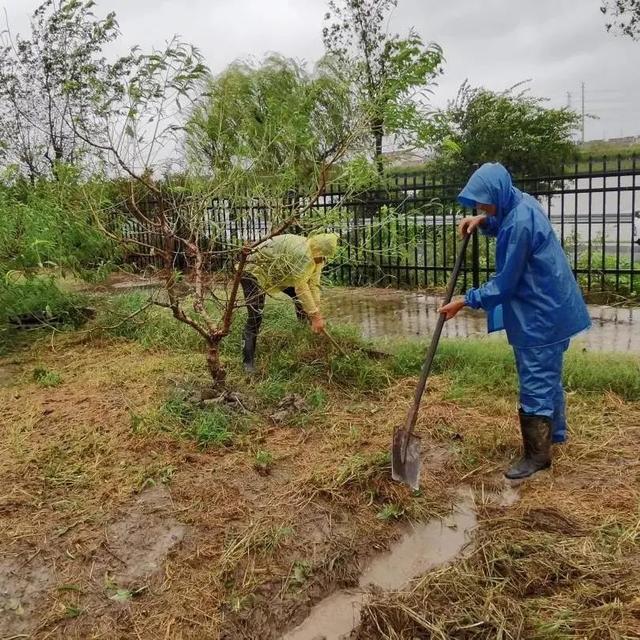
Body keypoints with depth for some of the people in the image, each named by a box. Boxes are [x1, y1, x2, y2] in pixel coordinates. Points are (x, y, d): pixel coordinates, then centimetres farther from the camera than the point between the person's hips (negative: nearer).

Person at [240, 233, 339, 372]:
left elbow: (314, 285, -9)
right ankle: (248, 362, -11)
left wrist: (318, 315, -16)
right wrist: (315, 316, -33)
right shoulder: (301, 251, -36)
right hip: (254, 269, -9)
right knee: (255, 317, -17)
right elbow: (301, 286, -36)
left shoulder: (316, 256, -8)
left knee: (301, 299, 1)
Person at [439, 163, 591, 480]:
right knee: (548, 376, 22)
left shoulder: (520, 223, -26)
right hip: (549, 306, 10)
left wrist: (465, 301, -14)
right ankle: (553, 432, 38)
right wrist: (484, 221, 6)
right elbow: (504, 225, 27)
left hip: (541, 313, -10)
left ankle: (538, 454, 10)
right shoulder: (521, 204, 3)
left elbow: (504, 283, -22)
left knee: (535, 382, -2)